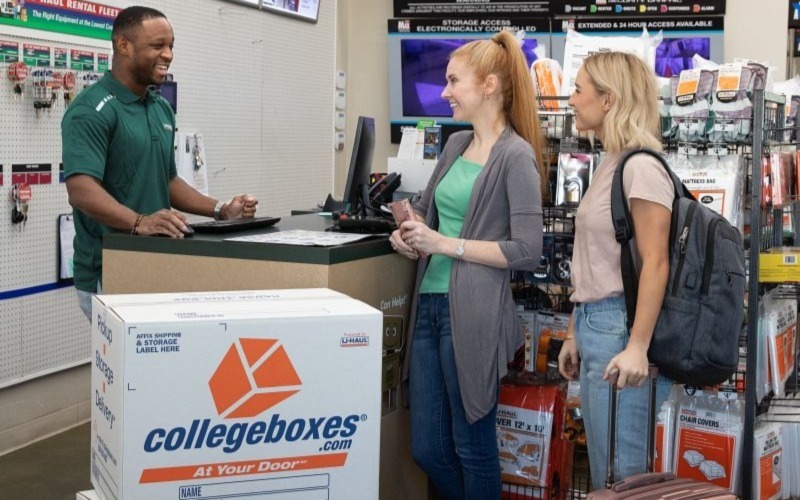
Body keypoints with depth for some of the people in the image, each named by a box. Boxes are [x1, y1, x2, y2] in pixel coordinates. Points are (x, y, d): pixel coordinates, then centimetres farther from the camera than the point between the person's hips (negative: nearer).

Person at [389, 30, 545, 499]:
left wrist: (446, 244, -15)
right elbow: (427, 207, 26)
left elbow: (528, 251, -15)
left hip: (473, 312, -8)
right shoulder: (456, 144, 13)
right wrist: (409, 232, 4)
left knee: (472, 446, 5)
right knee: (427, 448, 13)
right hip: (429, 304, 8)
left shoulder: (516, 155, -10)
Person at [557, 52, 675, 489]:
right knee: (605, 473, 15)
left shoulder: (640, 167, -14)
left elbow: (655, 263, -19)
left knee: (619, 475, -2)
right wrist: (575, 333, 19)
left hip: (620, 327, -10)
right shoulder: (609, 166, 15)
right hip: (596, 325, 10)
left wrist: (638, 347, -24)